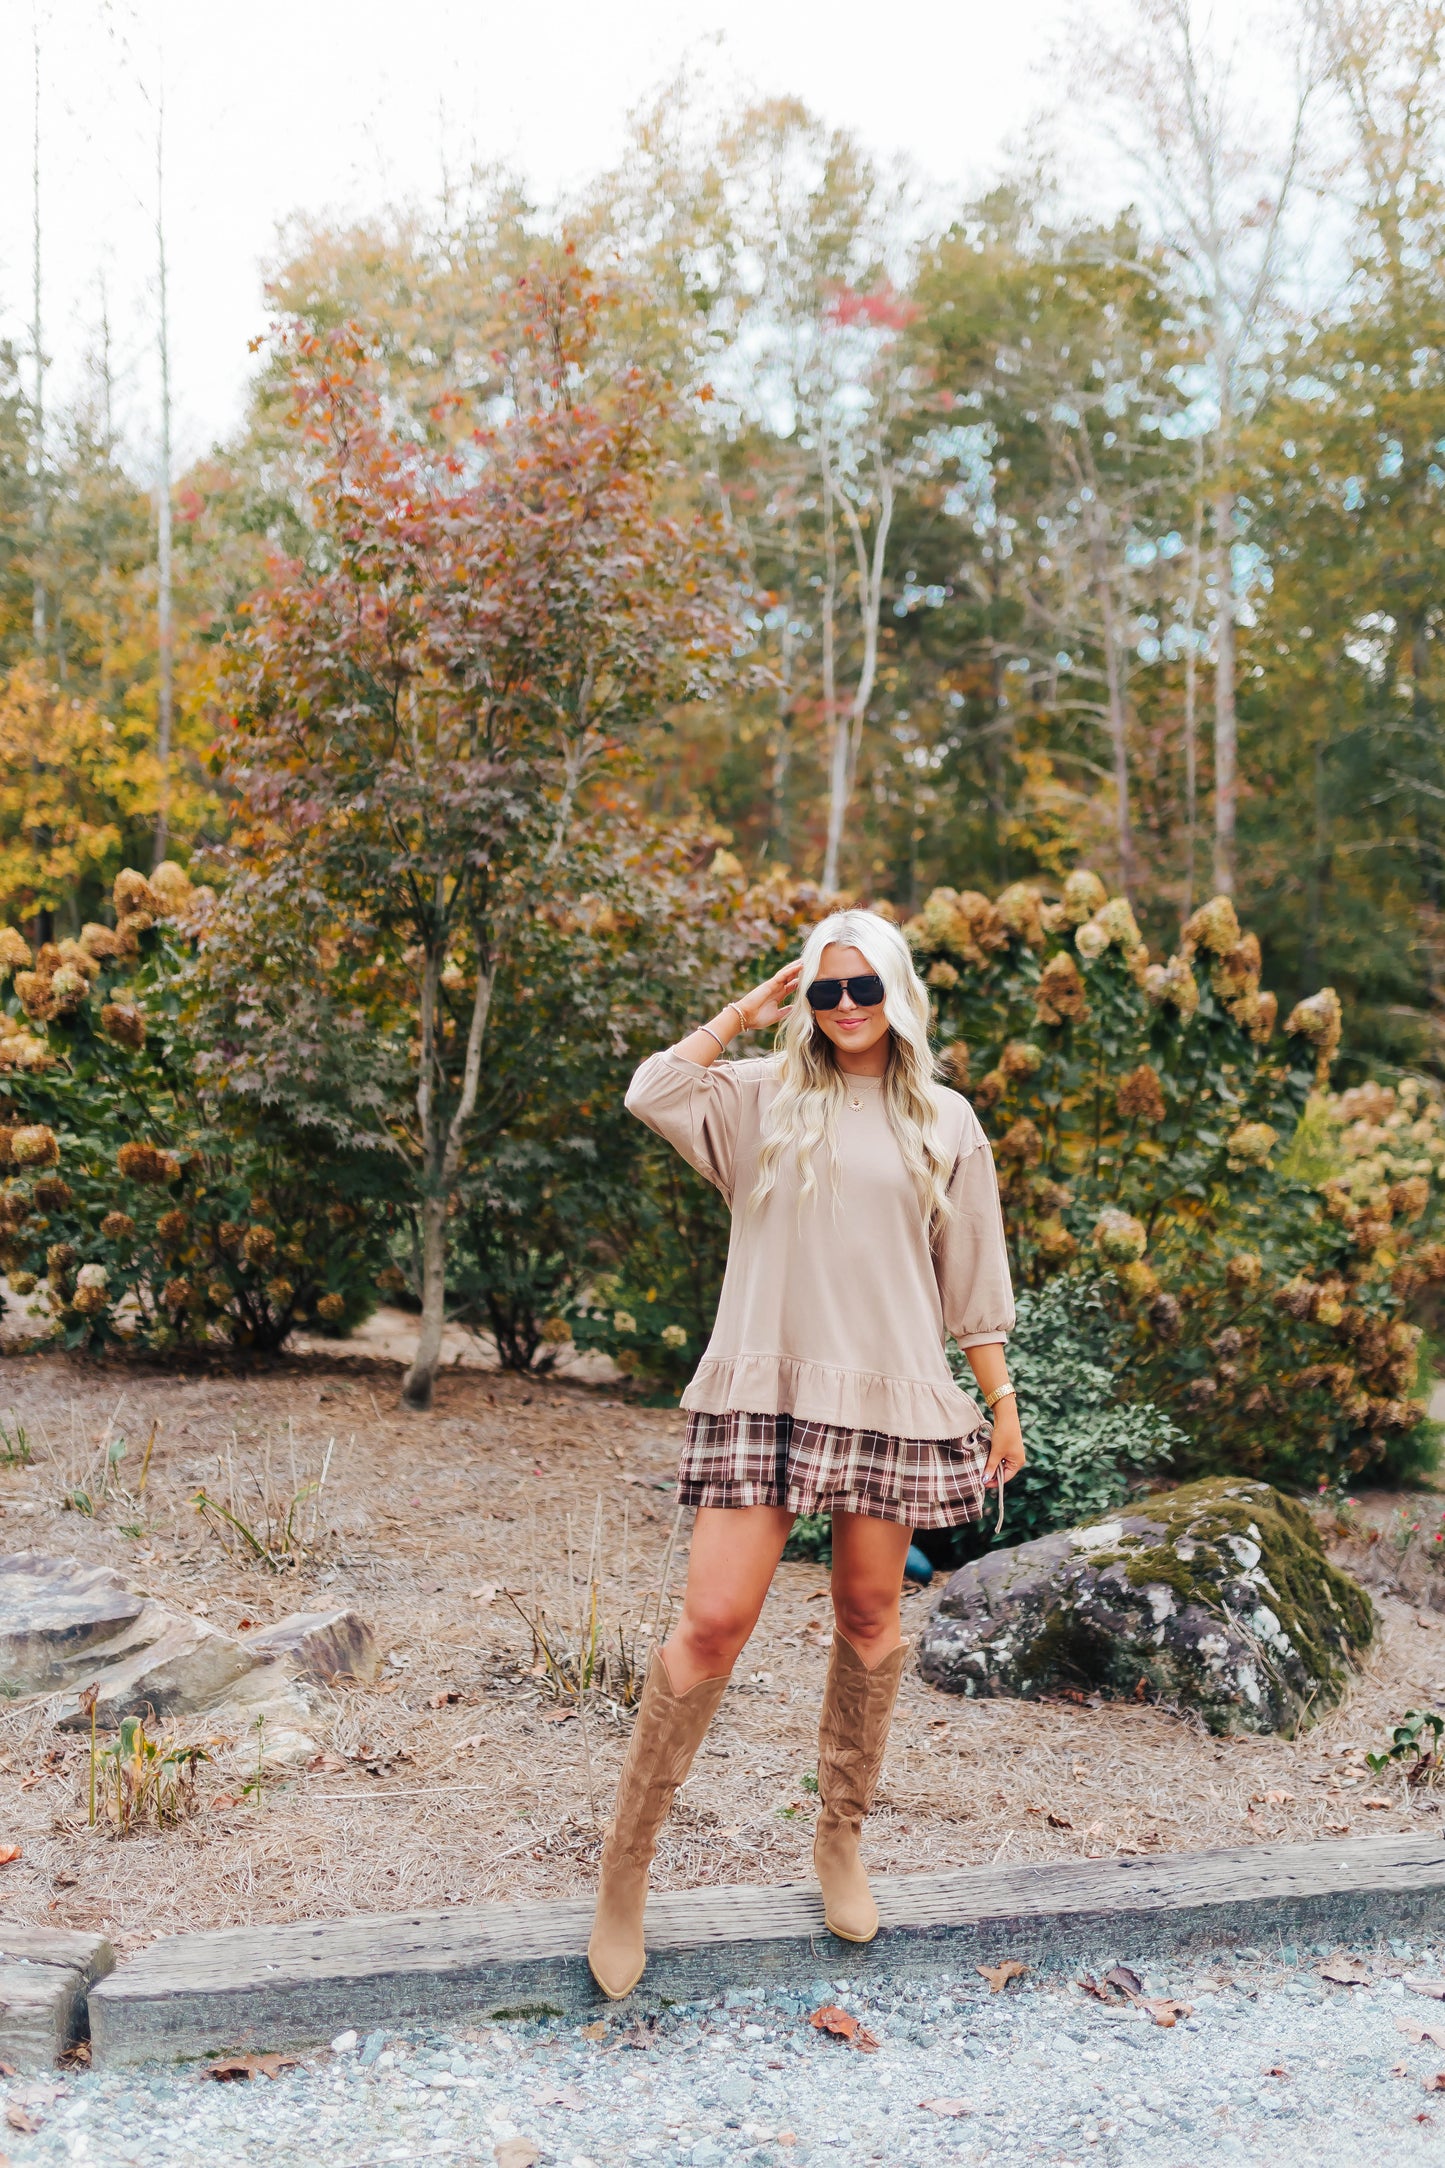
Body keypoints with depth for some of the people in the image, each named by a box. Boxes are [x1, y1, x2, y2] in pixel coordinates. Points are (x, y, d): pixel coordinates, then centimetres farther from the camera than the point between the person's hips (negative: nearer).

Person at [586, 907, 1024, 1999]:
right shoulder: (764, 1098, 5)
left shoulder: (945, 1123, 9)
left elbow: (975, 1279, 13)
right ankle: (627, 1860, 4)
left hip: (891, 1394, 2)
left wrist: (1003, 1401, 11)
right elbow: (651, 1093, -13)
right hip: (765, 1387, -2)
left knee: (870, 1613, 10)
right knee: (714, 1621, -8)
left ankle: (842, 1835, 29)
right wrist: (748, 1009, -2)